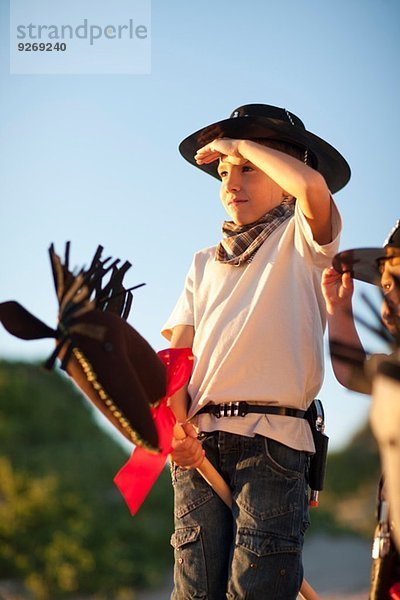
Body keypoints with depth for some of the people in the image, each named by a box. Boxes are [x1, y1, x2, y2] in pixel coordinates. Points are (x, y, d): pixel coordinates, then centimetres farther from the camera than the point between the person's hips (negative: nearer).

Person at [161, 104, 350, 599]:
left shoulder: (297, 241, 9)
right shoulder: (205, 263, 23)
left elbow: (314, 185, -16)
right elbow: (176, 352, 12)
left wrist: (240, 144, 0)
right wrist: (176, 423, -7)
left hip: (272, 438, -4)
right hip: (198, 436, 4)